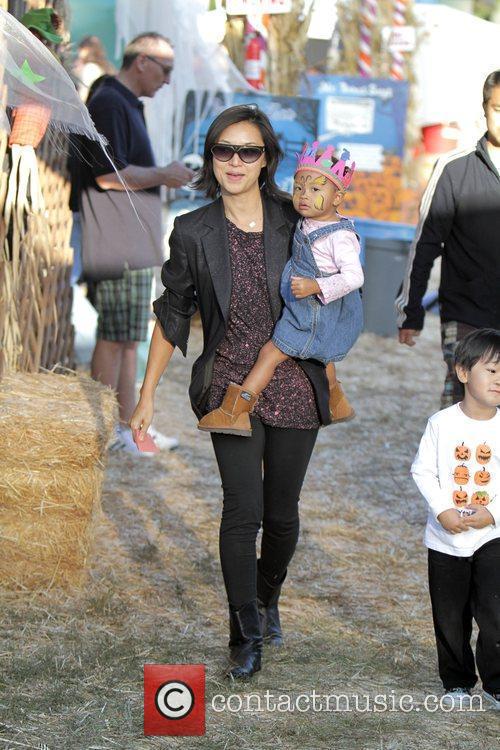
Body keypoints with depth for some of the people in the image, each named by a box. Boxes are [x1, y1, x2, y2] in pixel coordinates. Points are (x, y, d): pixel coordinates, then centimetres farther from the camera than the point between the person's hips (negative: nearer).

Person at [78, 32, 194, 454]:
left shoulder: (128, 106, 20)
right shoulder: (108, 104, -13)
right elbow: (108, 175, -20)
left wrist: (165, 177, 16)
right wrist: (162, 175, -10)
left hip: (135, 244, 10)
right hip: (118, 244, -10)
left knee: (128, 338, 12)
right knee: (115, 338, -5)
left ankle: (128, 425, 17)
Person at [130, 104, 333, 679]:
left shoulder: (294, 221, -1)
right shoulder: (193, 232, -3)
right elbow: (173, 315, 5)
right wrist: (147, 395, 5)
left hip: (294, 386, 1)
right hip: (229, 386, -1)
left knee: (281, 512, 9)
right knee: (243, 508, -12)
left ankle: (267, 601, 37)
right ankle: (247, 637, 2)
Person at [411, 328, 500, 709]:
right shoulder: (442, 423, -5)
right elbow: (423, 470, -3)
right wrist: (442, 510, -14)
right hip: (446, 539, 1)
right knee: (450, 617, 11)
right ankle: (457, 682, 27)